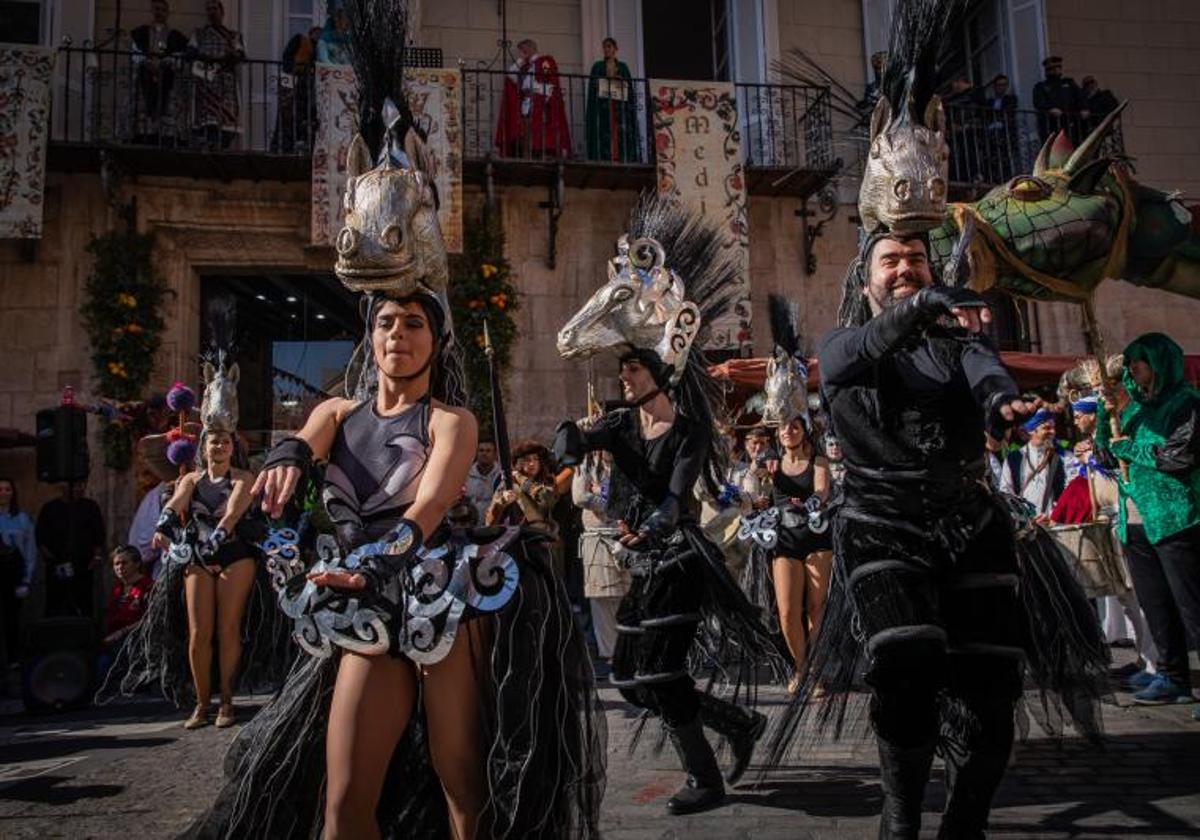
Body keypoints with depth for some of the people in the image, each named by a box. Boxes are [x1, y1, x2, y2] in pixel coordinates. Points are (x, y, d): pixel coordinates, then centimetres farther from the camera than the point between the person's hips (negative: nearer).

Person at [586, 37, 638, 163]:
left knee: (621, 134, -9)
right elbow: (592, 87, 5)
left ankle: (621, 160, -10)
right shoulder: (598, 66, 11)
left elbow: (630, 87, 12)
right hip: (603, 106, -2)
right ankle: (605, 161, -16)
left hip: (620, 107, 2)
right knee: (605, 134, -13)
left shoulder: (623, 67, 16)